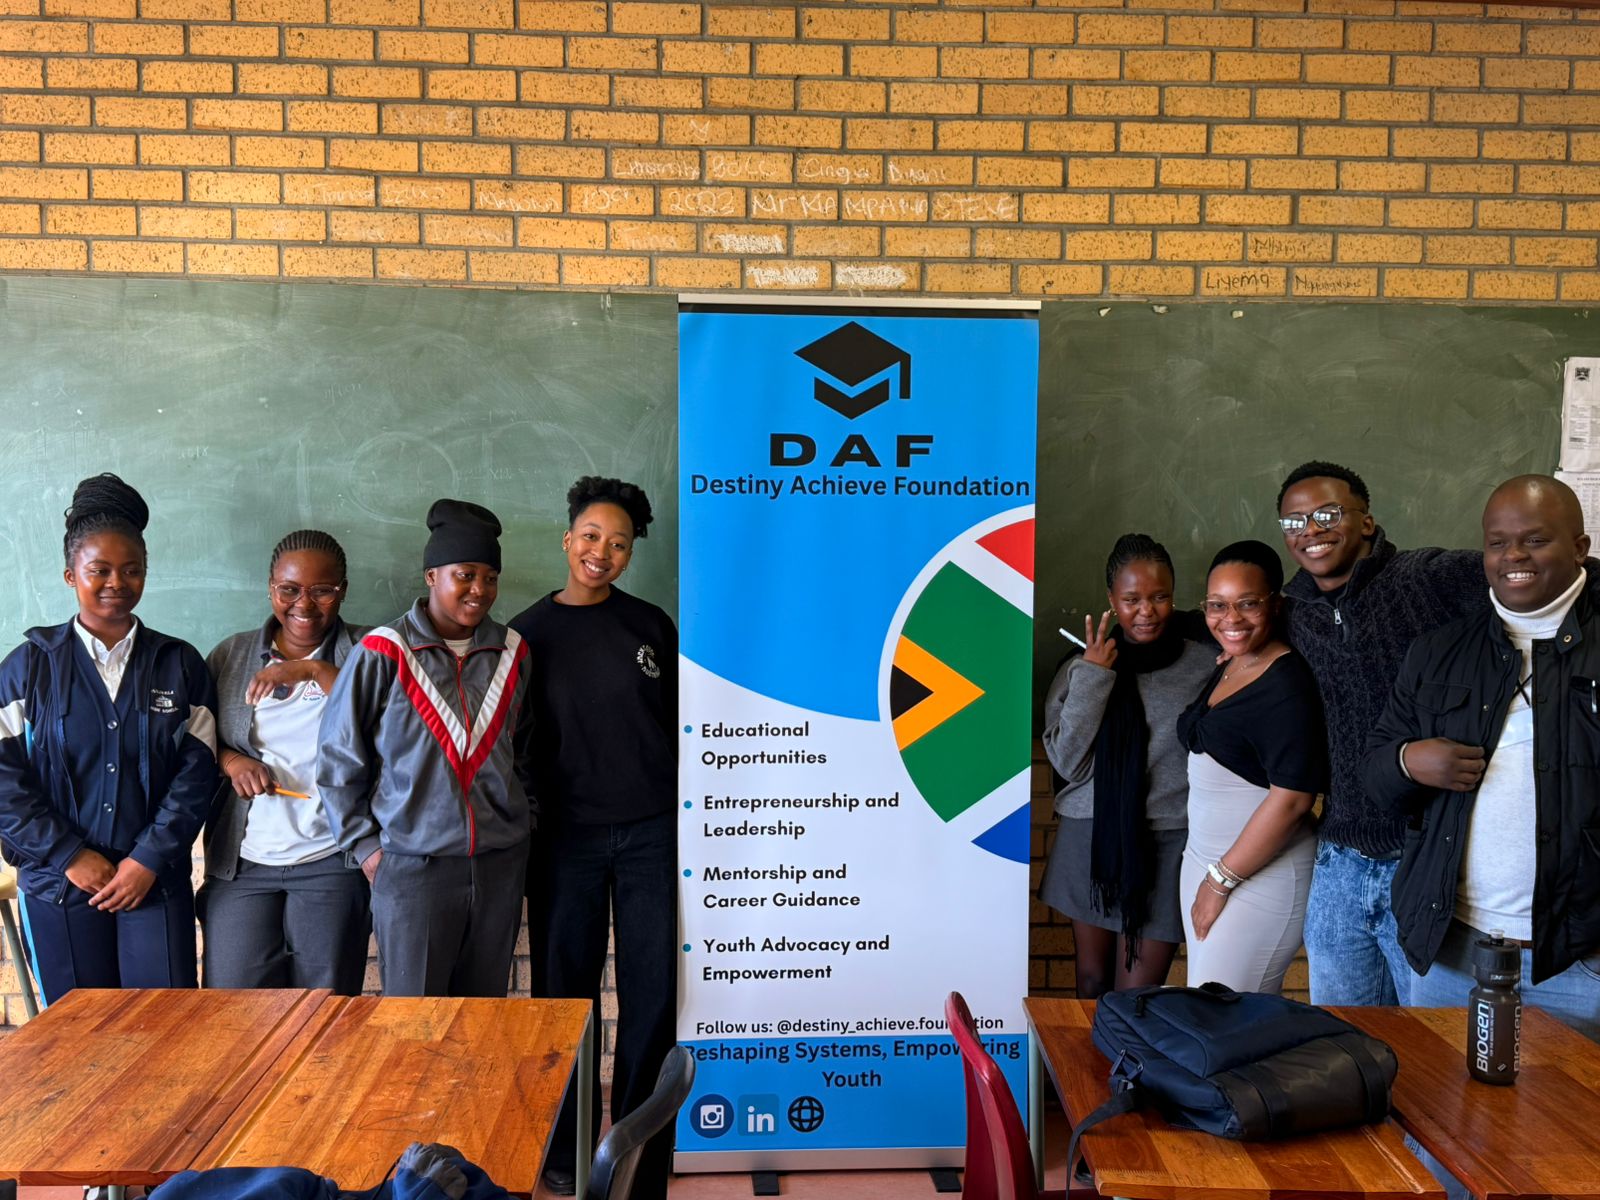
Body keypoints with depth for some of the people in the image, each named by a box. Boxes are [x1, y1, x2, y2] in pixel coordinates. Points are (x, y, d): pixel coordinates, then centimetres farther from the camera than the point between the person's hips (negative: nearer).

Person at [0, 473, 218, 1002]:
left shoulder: (179, 664, 5)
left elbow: (196, 771, 0)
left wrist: (150, 860, -9)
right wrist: (70, 856, -9)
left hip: (156, 880, 0)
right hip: (58, 884, 0)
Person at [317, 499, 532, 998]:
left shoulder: (511, 652, 6)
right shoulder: (383, 653, -7)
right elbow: (337, 757, -2)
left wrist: (524, 823, 12)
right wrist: (364, 845, -3)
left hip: (500, 864, 4)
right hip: (412, 865, -3)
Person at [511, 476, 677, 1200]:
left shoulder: (650, 625, 4)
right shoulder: (529, 633, 1)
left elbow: (677, 724, 10)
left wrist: (686, 814, 8)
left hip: (652, 832, 1)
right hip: (567, 836, 0)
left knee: (654, 991, 4)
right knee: (565, 989, 9)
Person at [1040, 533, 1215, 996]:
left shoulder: (1206, 664, -4)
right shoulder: (1083, 667, 2)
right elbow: (1069, 762, -5)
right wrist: (1091, 678, -11)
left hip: (1168, 844, -2)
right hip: (1091, 840, 2)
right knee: (1092, 983, 15)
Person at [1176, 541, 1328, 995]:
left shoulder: (1288, 681, -17)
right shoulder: (1224, 671, 9)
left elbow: (1290, 798, -21)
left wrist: (1222, 880, -16)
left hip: (1262, 870, -8)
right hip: (1204, 858, 8)